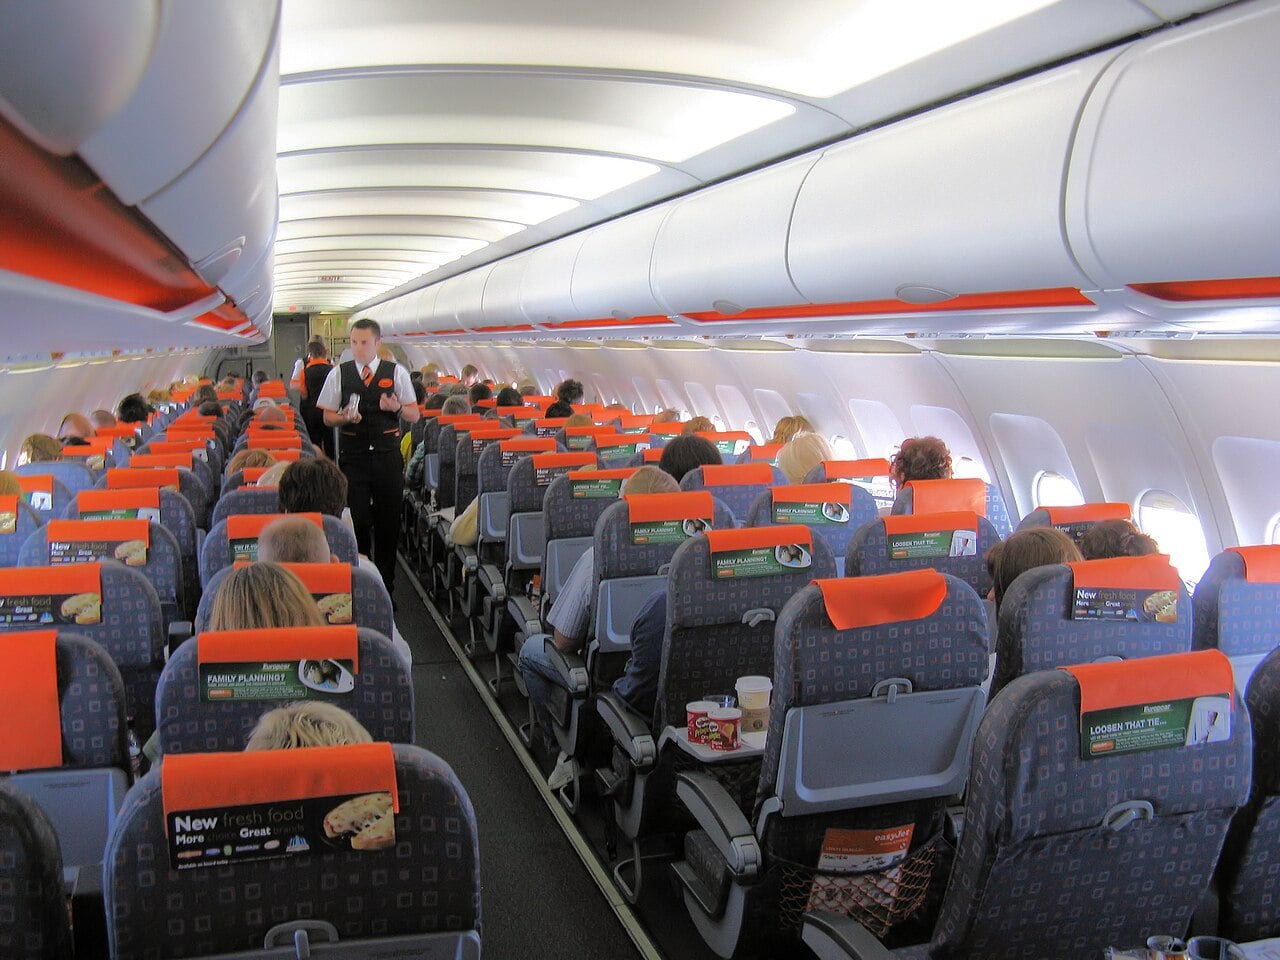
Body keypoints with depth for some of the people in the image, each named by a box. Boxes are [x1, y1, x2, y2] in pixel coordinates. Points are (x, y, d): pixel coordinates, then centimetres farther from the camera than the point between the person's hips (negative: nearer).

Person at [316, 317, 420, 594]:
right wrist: (346, 418, -13)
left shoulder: (396, 372, 4)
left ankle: (386, 585, 19)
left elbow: (414, 416, 4)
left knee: (389, 520, 6)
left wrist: (397, 408, -17)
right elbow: (328, 417, 8)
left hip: (388, 456, 0)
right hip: (352, 456, 0)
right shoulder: (339, 374, 5)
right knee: (357, 520, -1)